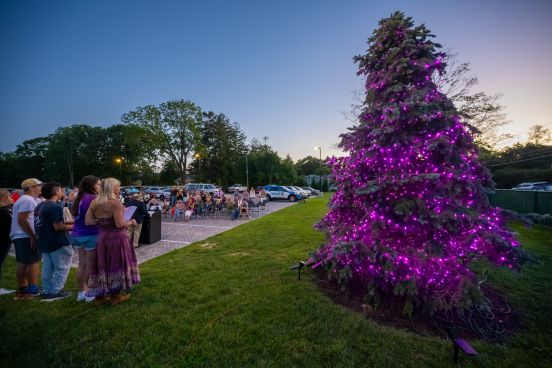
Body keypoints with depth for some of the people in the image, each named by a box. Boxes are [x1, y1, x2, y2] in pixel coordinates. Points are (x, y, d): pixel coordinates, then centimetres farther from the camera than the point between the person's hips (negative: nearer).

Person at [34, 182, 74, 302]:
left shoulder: (39, 207, 9)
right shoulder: (55, 207, -20)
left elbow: (47, 223, 16)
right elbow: (58, 227, -23)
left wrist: (68, 223, 15)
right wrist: (72, 226, -10)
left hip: (44, 242, 9)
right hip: (58, 242, -9)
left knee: (47, 268, 16)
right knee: (62, 268, 3)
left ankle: (47, 291, 23)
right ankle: (55, 292, 7)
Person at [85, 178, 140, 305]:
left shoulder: (94, 203, 2)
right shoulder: (116, 202, -18)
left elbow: (87, 221, 0)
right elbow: (119, 224, -22)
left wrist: (102, 220, 10)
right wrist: (131, 222, -4)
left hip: (102, 236, 6)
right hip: (117, 237, -6)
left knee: (103, 265, 18)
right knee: (117, 265, 10)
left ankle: (100, 296, 30)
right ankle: (115, 296, 23)